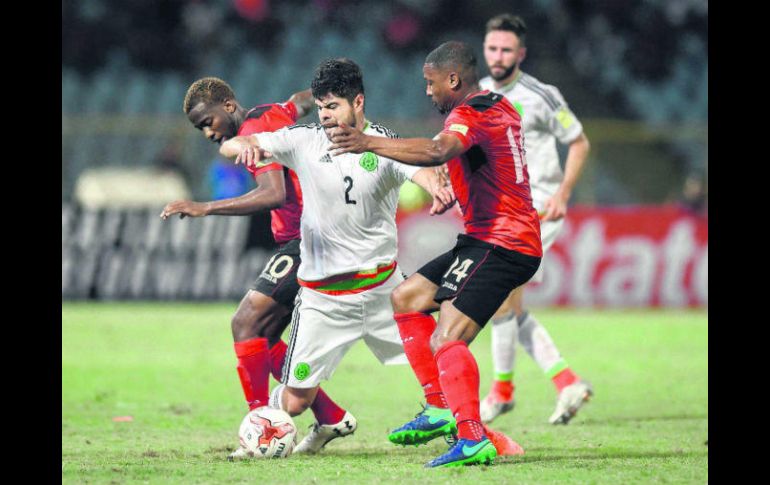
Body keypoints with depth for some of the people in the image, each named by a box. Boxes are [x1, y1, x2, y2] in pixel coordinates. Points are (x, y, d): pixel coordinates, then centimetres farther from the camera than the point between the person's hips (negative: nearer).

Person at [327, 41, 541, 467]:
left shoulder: (470, 116, -16)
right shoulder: (500, 107, 14)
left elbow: (437, 151, -38)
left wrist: (370, 143, -46)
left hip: (499, 244, -11)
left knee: (446, 340, -22)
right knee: (406, 297, 17)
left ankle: (473, 440, -33)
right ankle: (440, 408, 16)